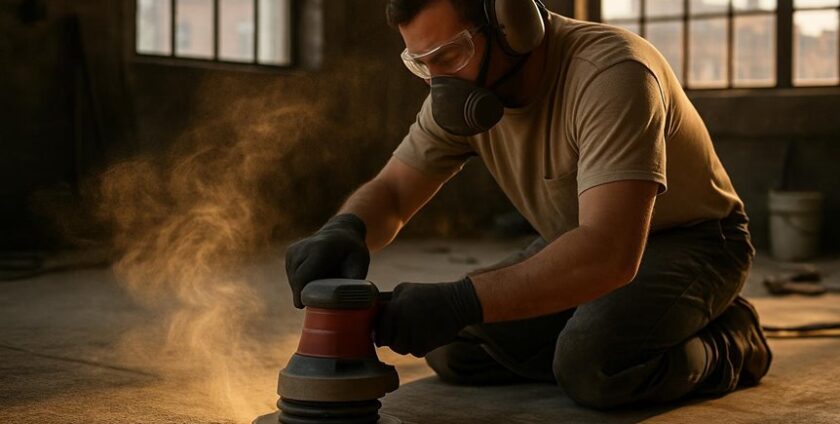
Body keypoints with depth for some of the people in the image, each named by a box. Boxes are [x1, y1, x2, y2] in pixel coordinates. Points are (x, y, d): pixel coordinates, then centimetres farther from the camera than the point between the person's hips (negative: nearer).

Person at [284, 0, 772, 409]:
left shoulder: (610, 74, -34)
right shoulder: (464, 90, -11)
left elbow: (609, 253, -45)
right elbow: (389, 193, -8)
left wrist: (459, 302, -53)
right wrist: (345, 230, -33)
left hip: (692, 239, -6)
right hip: (593, 244, 7)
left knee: (591, 361, -34)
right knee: (452, 346, -11)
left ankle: (723, 347, -4)